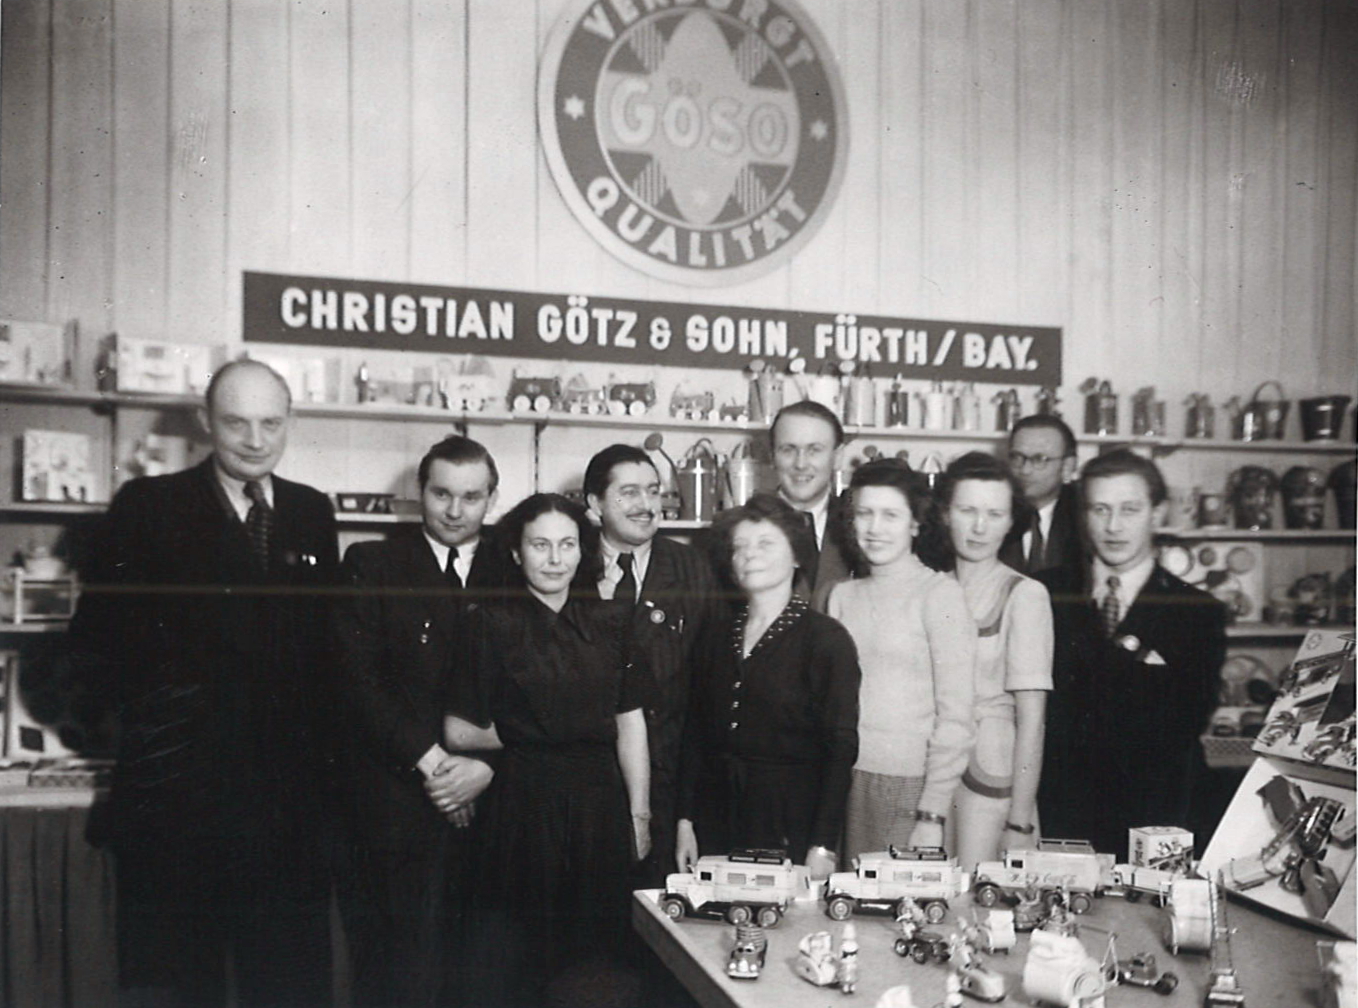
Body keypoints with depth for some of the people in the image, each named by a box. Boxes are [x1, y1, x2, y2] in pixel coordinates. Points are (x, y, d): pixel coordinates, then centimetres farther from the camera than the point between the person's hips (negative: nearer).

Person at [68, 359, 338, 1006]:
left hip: (289, 800, 3)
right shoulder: (148, 506, -2)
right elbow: (95, 637, -4)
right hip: (177, 799, -3)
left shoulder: (312, 512, 8)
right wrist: (154, 699, -14)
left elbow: (328, 636, 10)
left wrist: (321, 725, -1)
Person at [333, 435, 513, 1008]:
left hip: (485, 803, 2)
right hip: (393, 805, -2)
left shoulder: (513, 575, 8)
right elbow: (359, 678, -6)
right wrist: (430, 759, -13)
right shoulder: (372, 565, 3)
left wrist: (487, 765, -10)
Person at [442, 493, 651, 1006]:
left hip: (599, 806, 3)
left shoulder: (610, 623, 4)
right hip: (523, 805, -3)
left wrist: (639, 814, 0)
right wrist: (526, 736, -1)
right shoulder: (492, 623, -6)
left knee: (593, 954, 13)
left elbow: (630, 726, 3)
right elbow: (459, 731, -8)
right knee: (513, 962, 7)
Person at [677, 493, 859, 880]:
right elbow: (696, 733, 11)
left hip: (791, 821, -4)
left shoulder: (827, 638, -6)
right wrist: (686, 820, 6)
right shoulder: (720, 638, 10)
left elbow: (840, 747, -10)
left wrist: (823, 846, -16)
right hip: (717, 816, 4)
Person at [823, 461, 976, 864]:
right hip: (843, 784, 4)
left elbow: (955, 717, -7)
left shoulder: (939, 594, -4)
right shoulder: (842, 596, 11)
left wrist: (932, 816, -11)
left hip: (908, 786, -4)